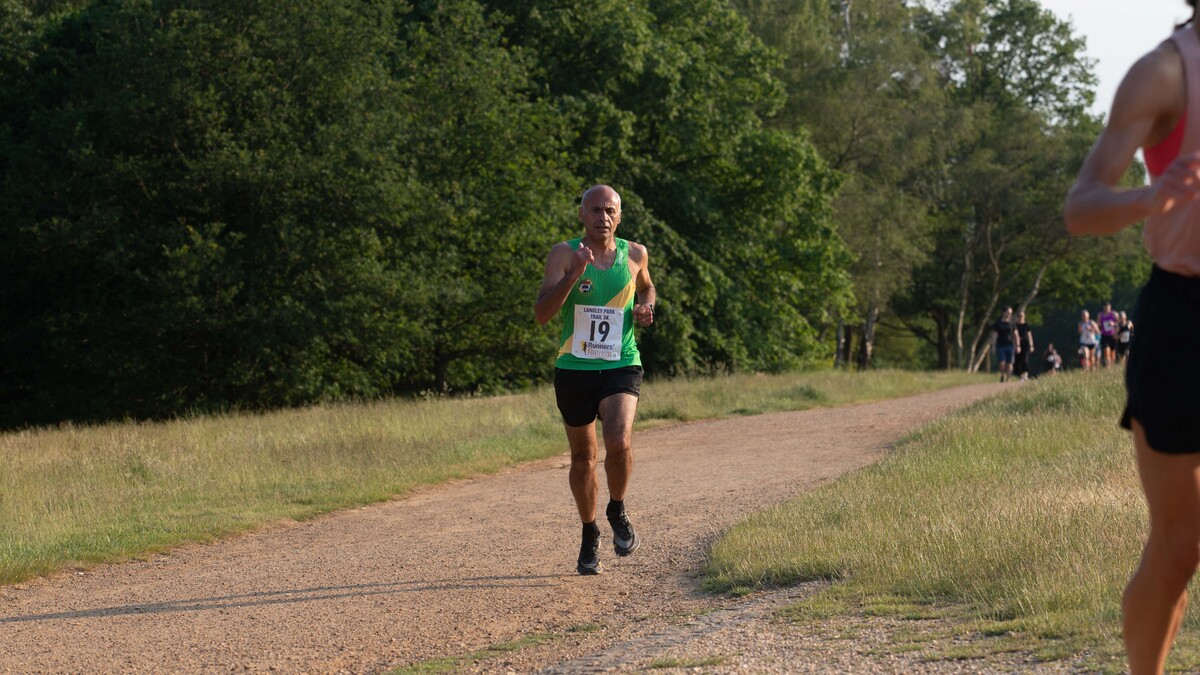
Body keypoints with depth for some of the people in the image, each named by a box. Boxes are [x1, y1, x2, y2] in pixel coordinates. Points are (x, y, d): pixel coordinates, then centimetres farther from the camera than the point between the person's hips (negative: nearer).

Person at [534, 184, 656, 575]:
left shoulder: (634, 254, 2)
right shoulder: (564, 254, -6)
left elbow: (646, 287, 26)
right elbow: (542, 313, -17)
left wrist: (646, 308, 3)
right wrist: (574, 274, -29)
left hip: (621, 367, 0)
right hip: (574, 368, 0)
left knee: (619, 444, -23)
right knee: (583, 458, 11)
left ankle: (617, 511, 4)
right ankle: (589, 535, 32)